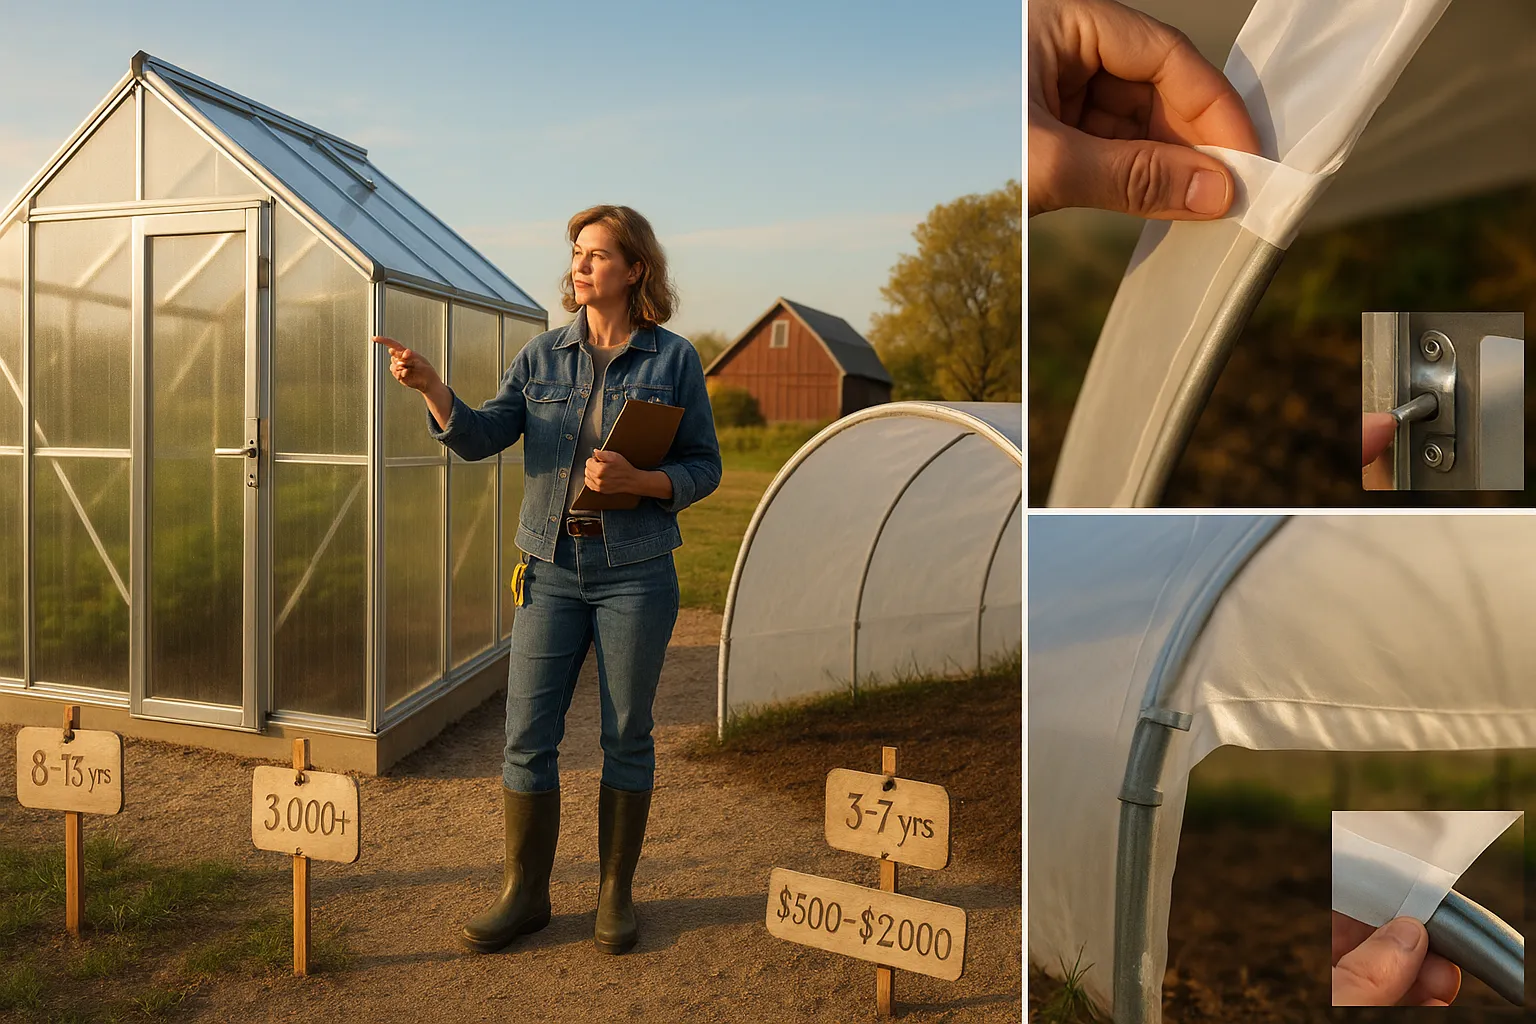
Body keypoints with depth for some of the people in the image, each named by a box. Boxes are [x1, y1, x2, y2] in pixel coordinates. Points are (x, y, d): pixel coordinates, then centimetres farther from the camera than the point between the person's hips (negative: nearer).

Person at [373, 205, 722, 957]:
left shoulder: (673, 360, -2)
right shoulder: (544, 355, 5)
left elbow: (704, 466, 0)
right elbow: (480, 438, -4)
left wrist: (636, 480, -18)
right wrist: (430, 388, -21)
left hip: (636, 574, -2)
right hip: (553, 570, 2)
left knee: (627, 737, 8)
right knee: (527, 736, 4)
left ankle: (616, 895, 25)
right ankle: (524, 893, 22)